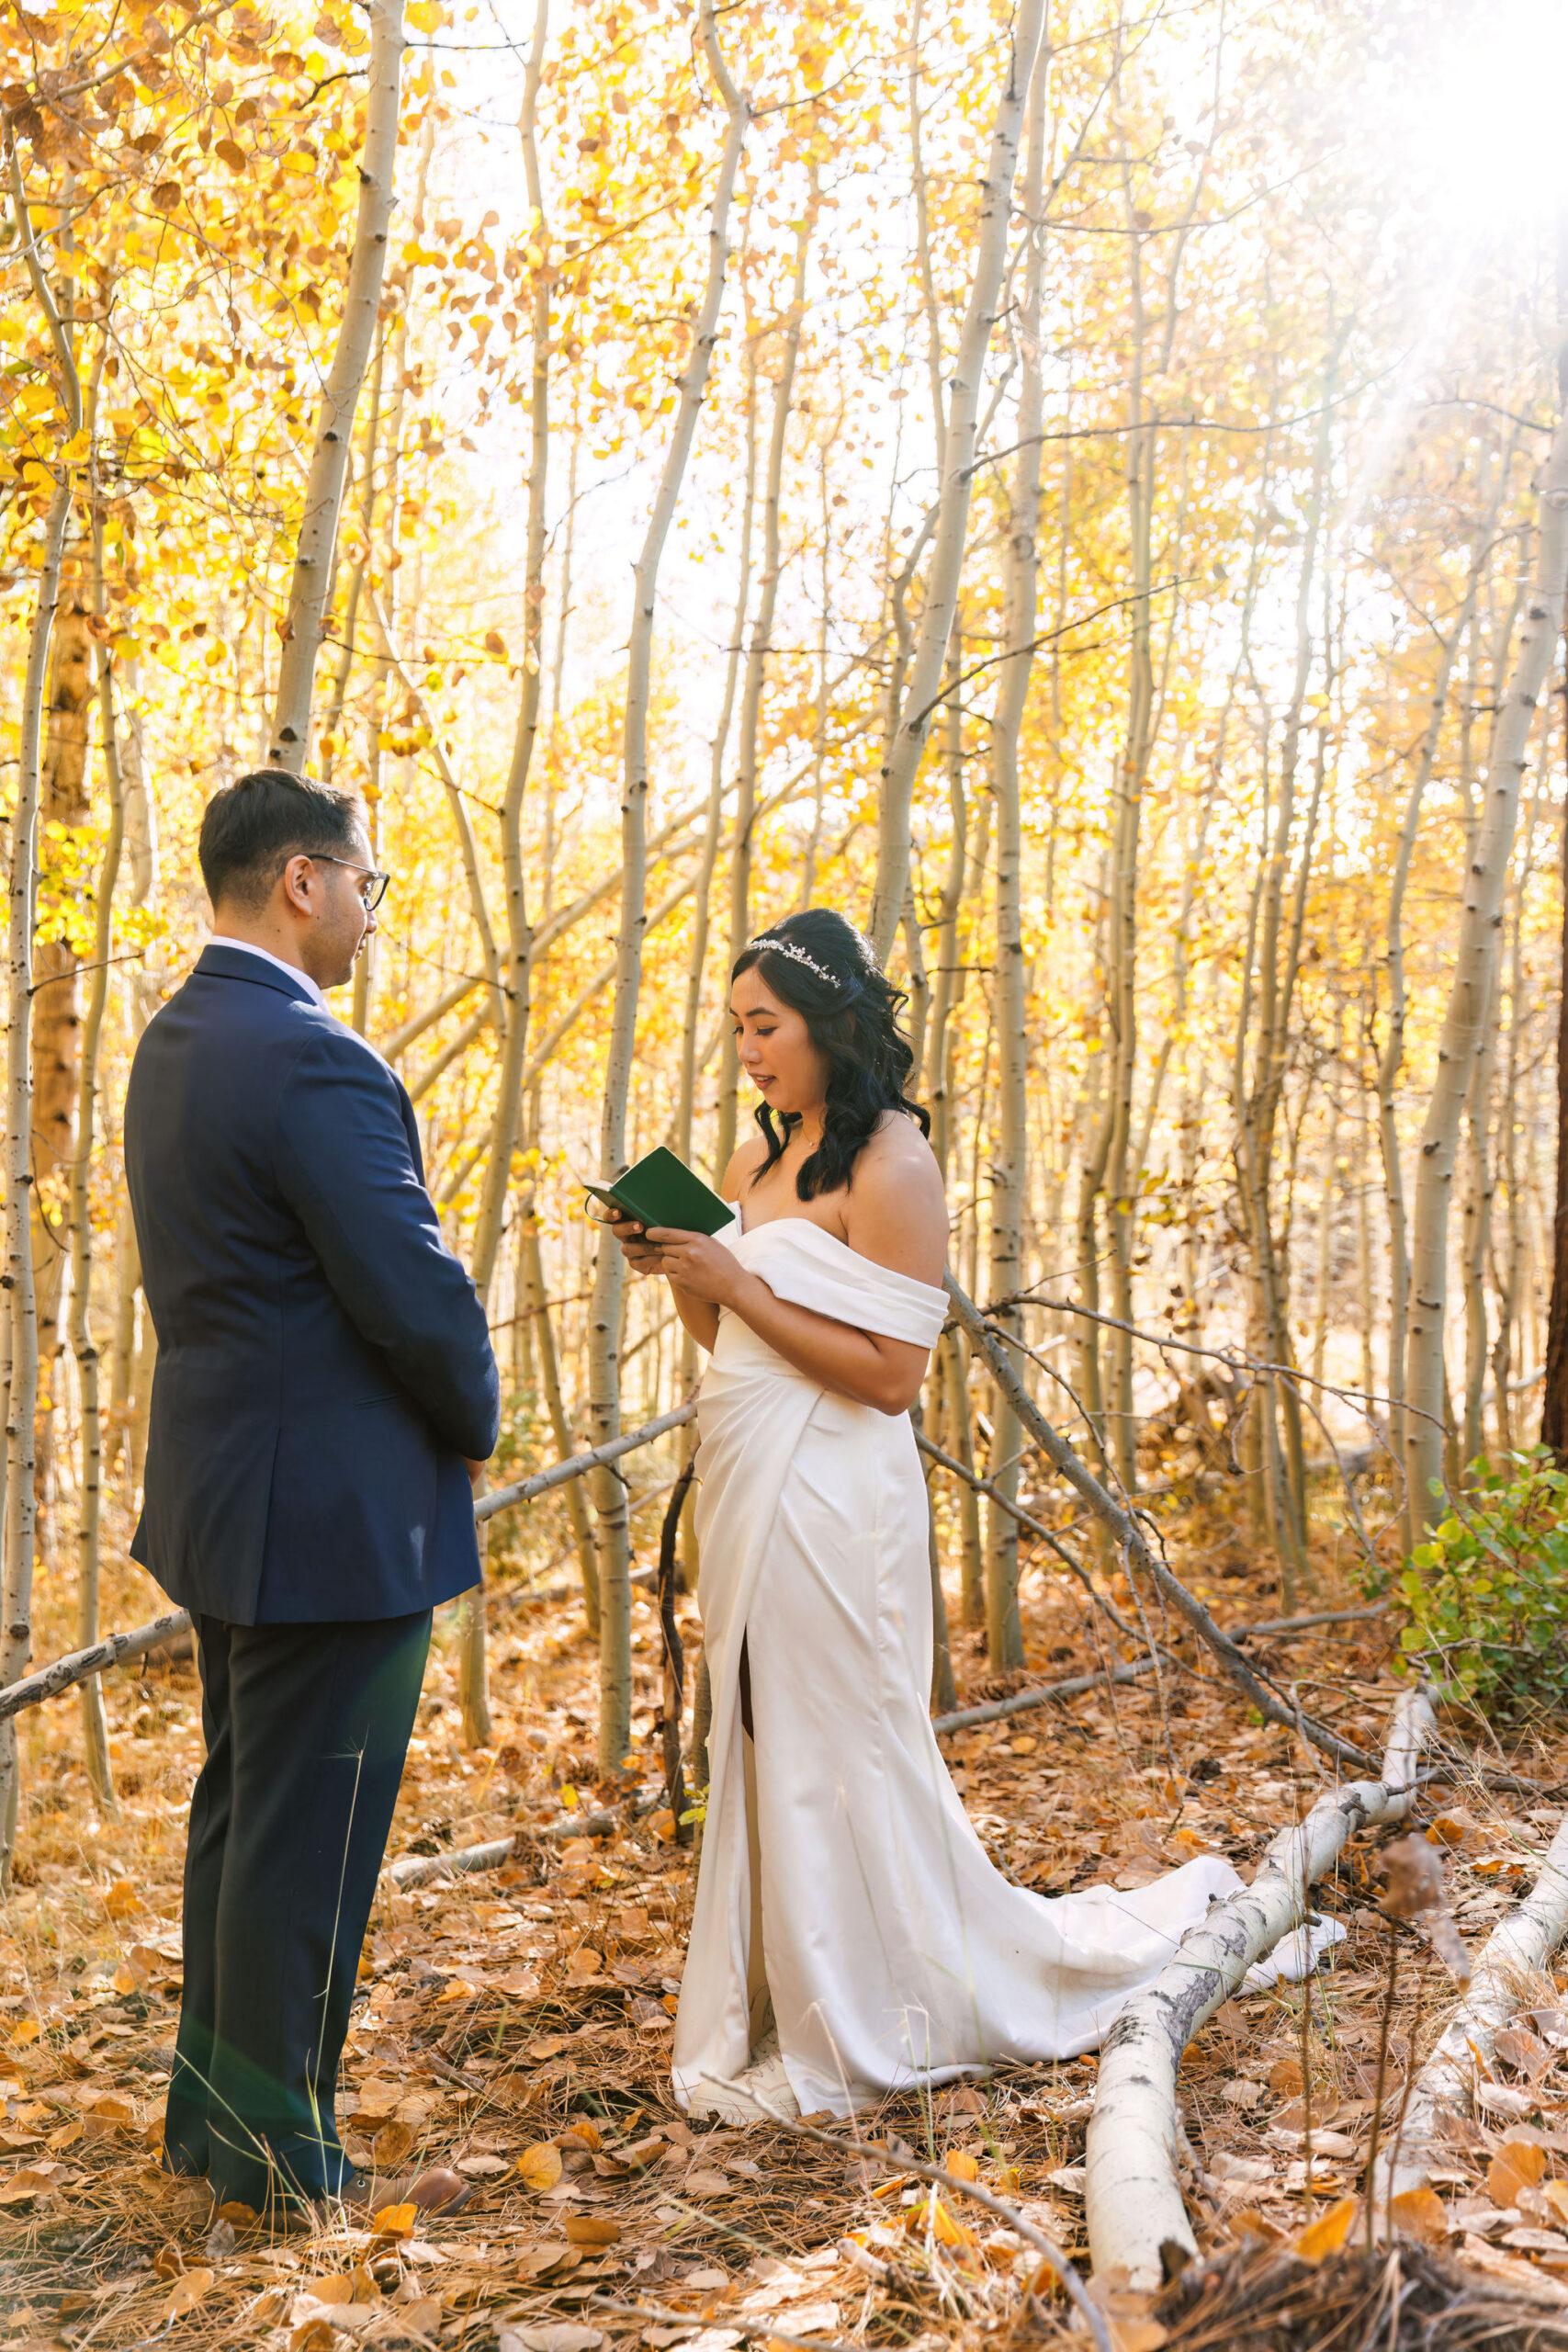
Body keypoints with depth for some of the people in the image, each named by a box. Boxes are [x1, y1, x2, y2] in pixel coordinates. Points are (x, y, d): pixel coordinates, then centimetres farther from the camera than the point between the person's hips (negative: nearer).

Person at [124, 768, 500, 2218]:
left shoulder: (177, 1039, 9)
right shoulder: (313, 1062, -22)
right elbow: (418, 1295, -22)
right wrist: (473, 1426, -2)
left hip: (229, 1496, 10)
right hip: (335, 1511, -10)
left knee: (240, 1814, 21)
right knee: (307, 1844, 3)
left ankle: (212, 2108, 34)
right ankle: (282, 2154, 16)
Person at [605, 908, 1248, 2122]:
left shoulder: (891, 1168, -14)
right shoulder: (759, 1158, 10)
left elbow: (891, 1374, -18)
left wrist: (739, 1284, -18)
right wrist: (676, 1272, -1)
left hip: (830, 1504, -8)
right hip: (745, 1486, 8)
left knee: (836, 1754, 3)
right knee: (763, 1746, 15)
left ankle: (864, 2032, 20)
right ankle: (787, 2007, 29)